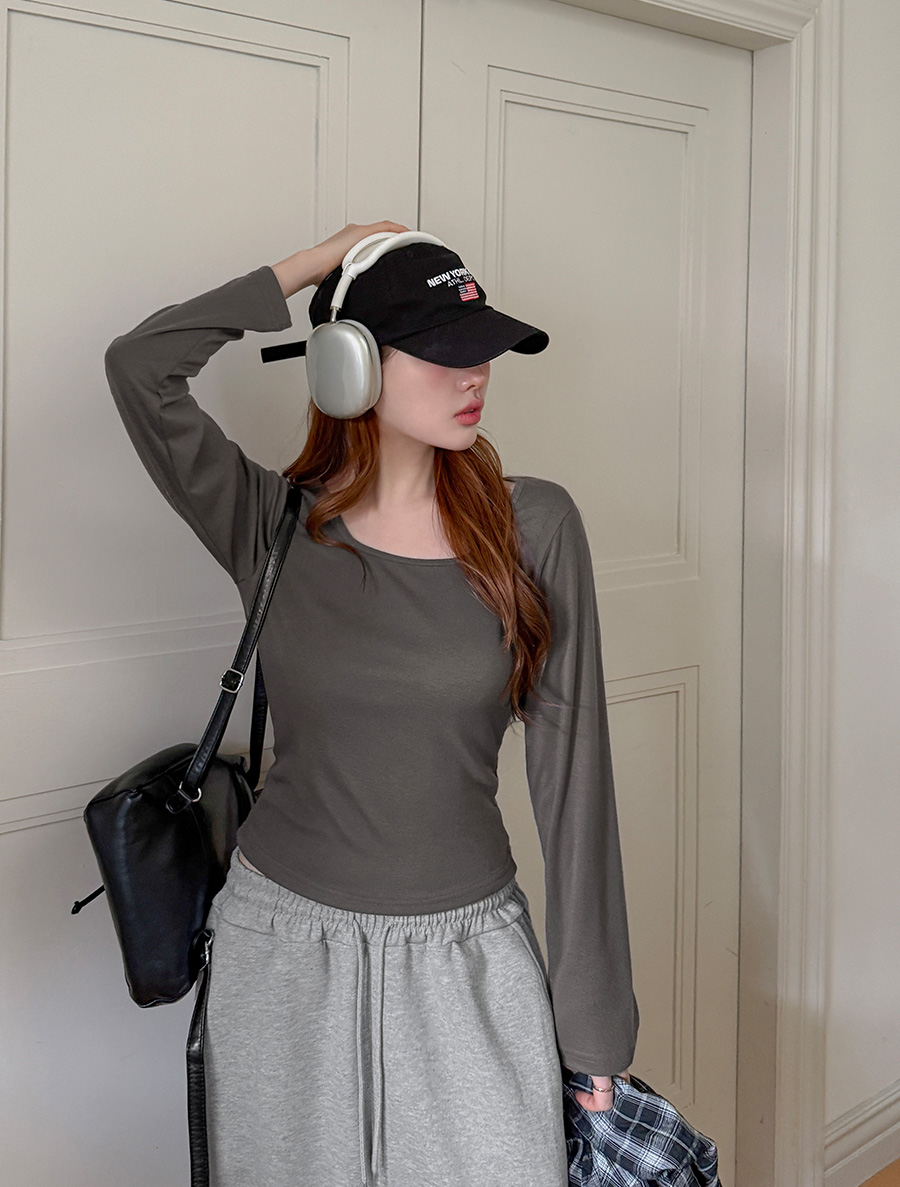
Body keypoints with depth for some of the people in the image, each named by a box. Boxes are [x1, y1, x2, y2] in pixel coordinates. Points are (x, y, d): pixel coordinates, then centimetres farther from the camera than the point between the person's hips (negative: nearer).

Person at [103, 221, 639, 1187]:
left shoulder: (532, 527, -6)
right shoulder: (271, 525, -4)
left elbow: (570, 774, -5)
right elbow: (141, 367, -18)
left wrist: (594, 1024, -4)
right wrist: (312, 264, -9)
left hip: (468, 958, 0)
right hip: (284, 948, 1)